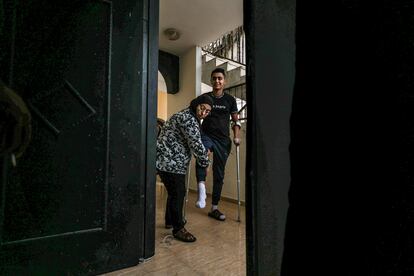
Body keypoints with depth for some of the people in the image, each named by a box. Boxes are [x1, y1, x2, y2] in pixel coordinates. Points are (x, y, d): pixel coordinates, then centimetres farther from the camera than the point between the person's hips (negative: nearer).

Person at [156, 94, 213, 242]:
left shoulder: (189, 117, 16)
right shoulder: (188, 118, -18)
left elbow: (194, 142, 26)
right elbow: (196, 144, -20)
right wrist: (205, 163, -7)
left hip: (169, 161, 11)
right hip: (170, 161, -11)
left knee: (174, 191, 21)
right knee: (177, 193, -3)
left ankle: (170, 220, 38)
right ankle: (178, 229, 10)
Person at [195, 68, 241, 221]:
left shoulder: (230, 100, 7)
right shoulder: (204, 97, 6)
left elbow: (235, 120, 11)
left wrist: (236, 137, -2)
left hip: (223, 140, 2)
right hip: (206, 135, -1)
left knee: (219, 174, 6)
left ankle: (214, 208, 18)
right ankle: (201, 189, -42)